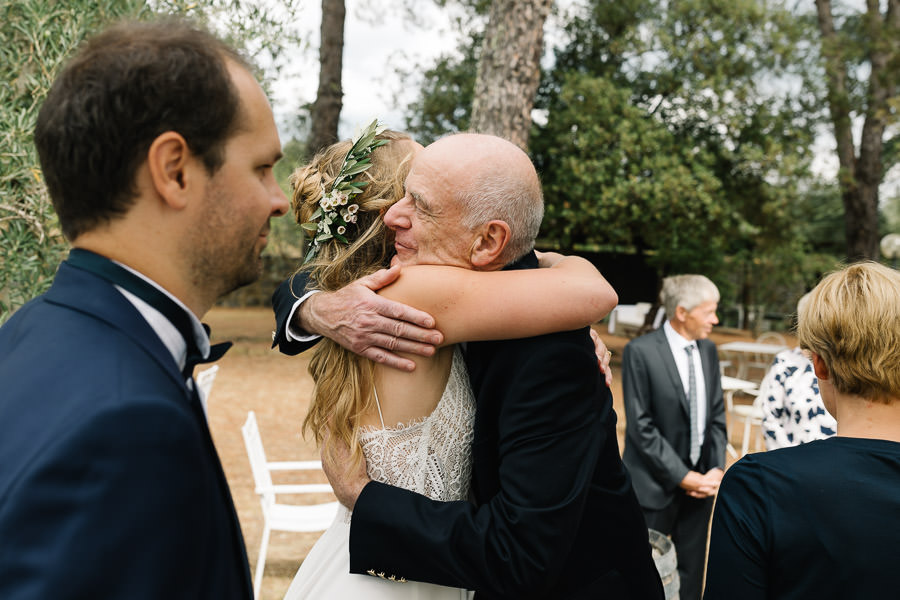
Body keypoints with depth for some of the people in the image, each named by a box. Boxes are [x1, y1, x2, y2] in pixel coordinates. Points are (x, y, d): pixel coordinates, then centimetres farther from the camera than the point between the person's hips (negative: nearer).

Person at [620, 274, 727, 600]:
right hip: (656, 485, -5)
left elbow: (716, 415, 10)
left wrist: (717, 468, -4)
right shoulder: (640, 351, -13)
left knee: (691, 573, 14)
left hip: (700, 481, 5)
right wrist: (682, 476, -15)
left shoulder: (708, 350, 6)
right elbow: (640, 426, -15)